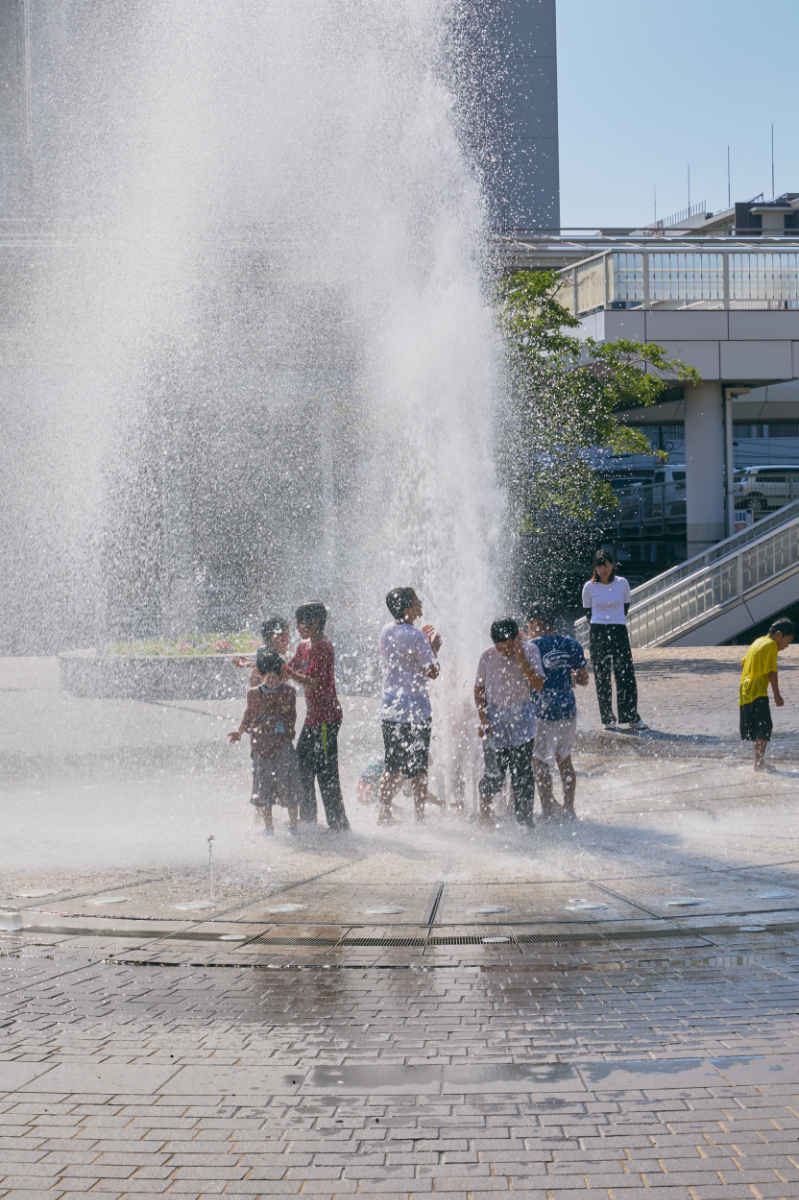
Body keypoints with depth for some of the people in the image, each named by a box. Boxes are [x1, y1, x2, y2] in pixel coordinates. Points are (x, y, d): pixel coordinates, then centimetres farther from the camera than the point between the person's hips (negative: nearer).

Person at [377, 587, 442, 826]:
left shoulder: (386, 631, 6)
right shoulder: (416, 637, -16)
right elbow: (432, 672, -17)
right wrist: (434, 648, 1)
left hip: (389, 708, 6)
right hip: (415, 710, -6)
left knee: (392, 766, 14)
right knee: (418, 766, 3)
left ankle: (384, 812, 15)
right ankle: (419, 814, 8)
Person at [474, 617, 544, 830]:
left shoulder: (530, 650, -4)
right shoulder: (488, 656, -4)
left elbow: (538, 685, -11)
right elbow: (479, 689, 5)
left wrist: (522, 660, -22)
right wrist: (483, 718, -5)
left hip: (521, 718, 0)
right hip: (495, 717, 0)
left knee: (523, 773, 0)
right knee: (495, 772, -1)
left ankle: (525, 821, 9)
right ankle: (484, 808, 27)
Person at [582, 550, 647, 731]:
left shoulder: (622, 583, 1)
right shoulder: (589, 587, -1)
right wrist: (599, 624, 9)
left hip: (619, 631, 1)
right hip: (598, 633, 0)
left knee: (626, 675, -2)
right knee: (602, 677, 2)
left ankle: (631, 718, 4)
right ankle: (607, 719, 8)